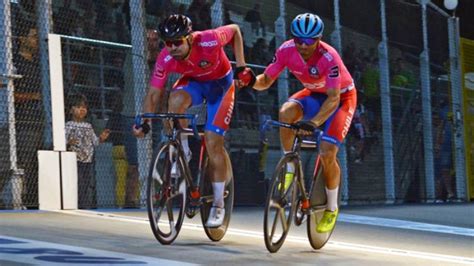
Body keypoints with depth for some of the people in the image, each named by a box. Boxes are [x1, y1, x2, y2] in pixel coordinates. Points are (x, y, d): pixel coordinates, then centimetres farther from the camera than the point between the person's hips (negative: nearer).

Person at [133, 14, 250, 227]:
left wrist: (241, 67, -18)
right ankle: (182, 153, -10)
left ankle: (218, 205, 2)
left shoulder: (209, 41, -35)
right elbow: (154, 93, -20)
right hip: (194, 82, 2)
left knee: (213, 142, -11)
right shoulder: (165, 59, -27)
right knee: (175, 101, -34)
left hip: (220, 84, -2)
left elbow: (235, 30, -14)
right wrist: (145, 123, -33)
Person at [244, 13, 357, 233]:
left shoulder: (329, 58, -36)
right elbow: (266, 81, -16)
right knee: (286, 112, -29)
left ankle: (332, 208, 6)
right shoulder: (286, 50, -22)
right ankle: (289, 169, -14)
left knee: (327, 153, -17)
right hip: (314, 94, 4)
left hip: (342, 97, -4)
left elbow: (333, 98, -41)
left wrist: (314, 122, -55)